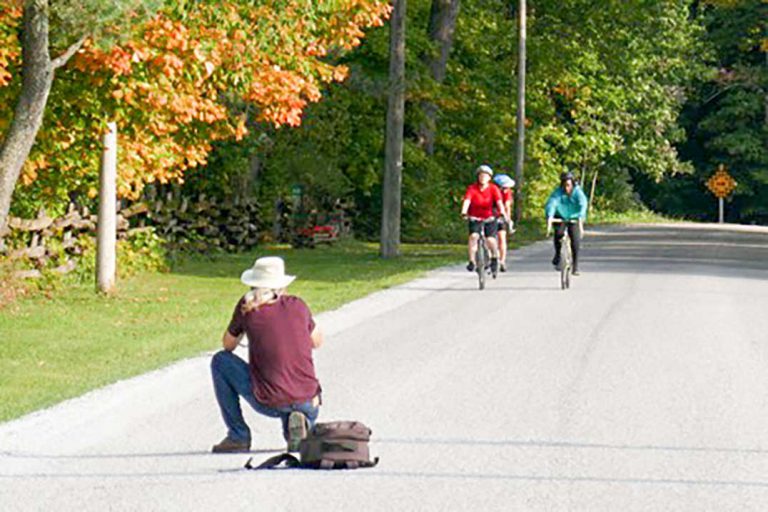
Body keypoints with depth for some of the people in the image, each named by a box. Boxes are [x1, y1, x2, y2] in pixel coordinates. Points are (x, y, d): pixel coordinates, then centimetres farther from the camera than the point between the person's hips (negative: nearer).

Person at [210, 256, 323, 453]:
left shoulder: (248, 307, -2)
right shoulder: (297, 305, 5)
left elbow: (228, 345, 14)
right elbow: (317, 342, 21)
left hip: (270, 404, -3)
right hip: (308, 403, 3)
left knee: (220, 361, 17)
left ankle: (238, 436, 14)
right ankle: (299, 423, -2)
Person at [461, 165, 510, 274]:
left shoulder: (493, 189, -10)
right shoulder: (472, 188, -11)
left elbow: (499, 202, -22)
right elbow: (467, 201, -24)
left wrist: (502, 213, -40)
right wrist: (464, 213, -41)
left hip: (489, 219, 0)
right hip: (475, 219, 0)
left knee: (490, 240, -16)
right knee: (473, 236, -25)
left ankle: (494, 258, 13)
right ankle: (472, 261, -20)